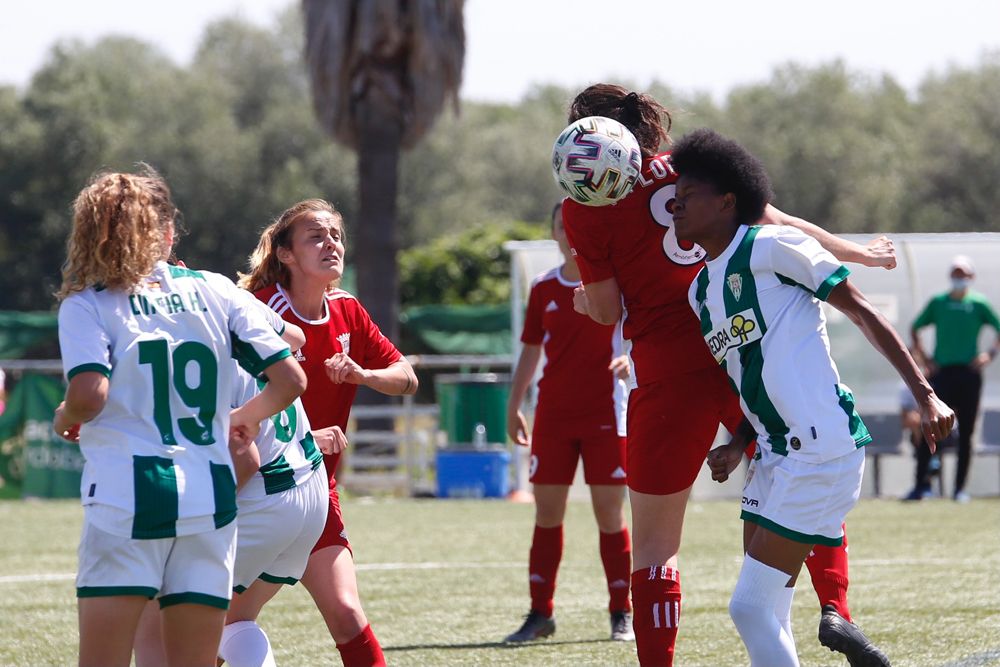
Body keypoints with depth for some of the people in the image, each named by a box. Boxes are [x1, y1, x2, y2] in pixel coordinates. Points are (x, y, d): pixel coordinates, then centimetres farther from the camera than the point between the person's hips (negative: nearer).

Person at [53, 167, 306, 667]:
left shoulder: (86, 304, 2)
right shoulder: (216, 291, 12)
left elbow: (89, 395, -14)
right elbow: (290, 380, 8)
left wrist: (64, 419, 8)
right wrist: (245, 418, 27)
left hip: (126, 497, -3)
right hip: (210, 499, 3)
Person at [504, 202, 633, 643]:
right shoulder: (544, 288, 8)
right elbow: (531, 350, 16)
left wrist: (630, 359, -22)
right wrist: (514, 407, 13)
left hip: (604, 413, -3)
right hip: (553, 415, 3)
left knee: (609, 511, -2)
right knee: (547, 511, 2)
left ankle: (621, 612, 6)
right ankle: (540, 612, 9)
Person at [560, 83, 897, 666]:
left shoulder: (585, 207, -2)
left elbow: (606, 309, -1)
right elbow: (780, 226, 14)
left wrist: (584, 300, 22)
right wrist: (859, 254, 28)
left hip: (669, 372, -3)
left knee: (654, 545, 4)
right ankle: (836, 607, 3)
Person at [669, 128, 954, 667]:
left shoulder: (771, 247, -8)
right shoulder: (699, 292, 16)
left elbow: (862, 314, -6)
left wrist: (925, 395, -10)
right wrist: (736, 448, 4)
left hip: (823, 452, -9)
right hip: (774, 456, 9)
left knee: (751, 607, -12)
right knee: (764, 613, 7)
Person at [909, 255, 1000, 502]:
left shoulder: (979, 304, 3)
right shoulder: (938, 303, 7)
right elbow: (915, 329, 15)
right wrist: (924, 357, 4)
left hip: (969, 373, 0)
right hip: (942, 372, 0)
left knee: (965, 433, 2)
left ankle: (960, 488, 8)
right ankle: (920, 484, -5)